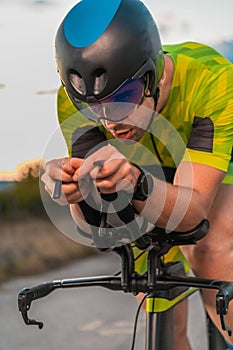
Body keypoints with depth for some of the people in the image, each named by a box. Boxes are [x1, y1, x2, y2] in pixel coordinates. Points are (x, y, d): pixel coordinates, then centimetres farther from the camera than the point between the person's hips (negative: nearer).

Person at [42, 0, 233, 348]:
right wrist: (82, 193, -55)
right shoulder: (73, 100, -33)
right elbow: (94, 225, -32)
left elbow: (191, 212, -44)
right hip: (148, 167, 3)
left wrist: (135, 184, -64)